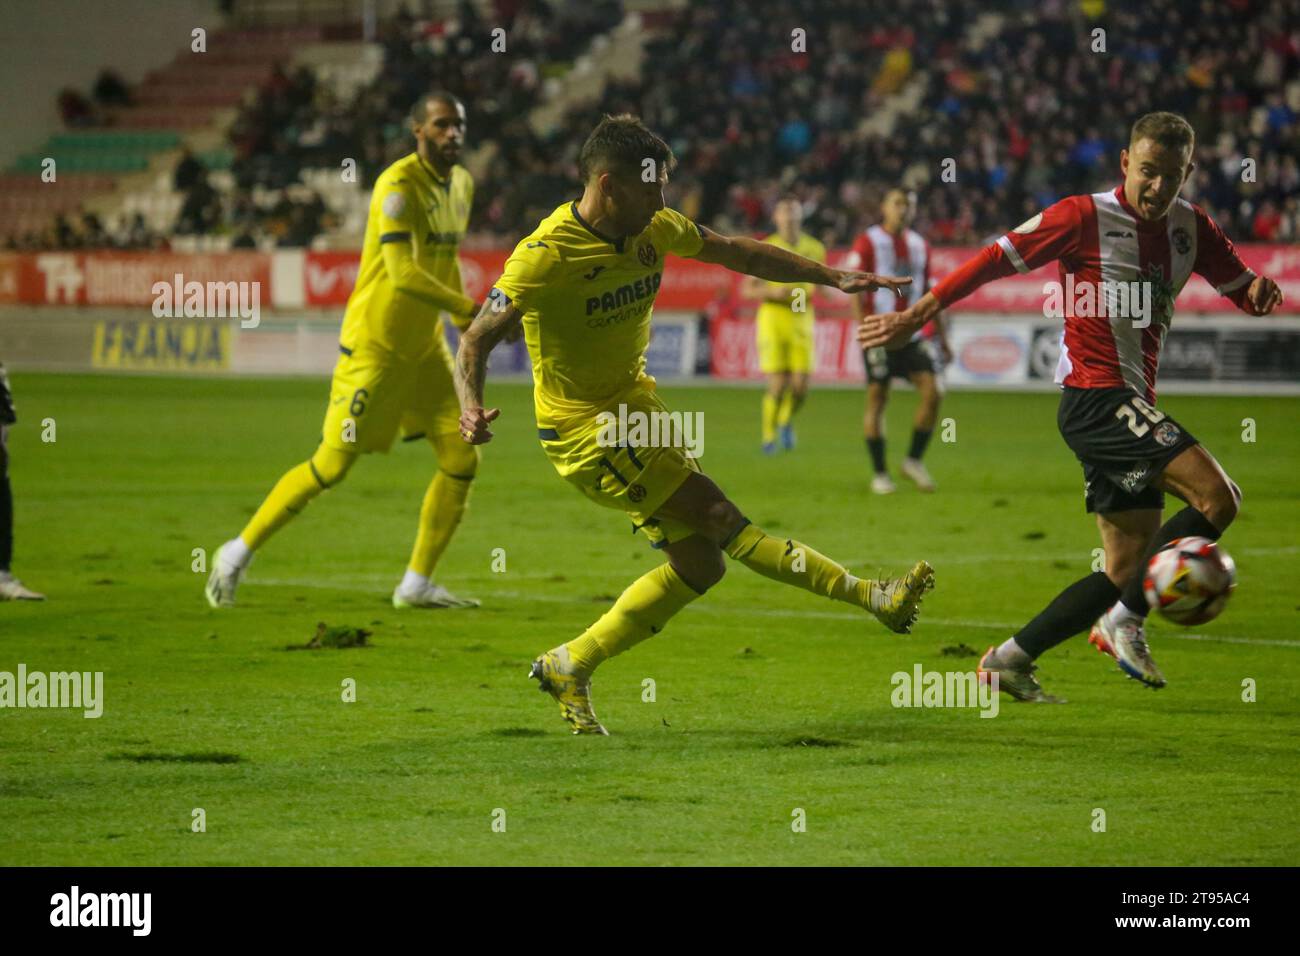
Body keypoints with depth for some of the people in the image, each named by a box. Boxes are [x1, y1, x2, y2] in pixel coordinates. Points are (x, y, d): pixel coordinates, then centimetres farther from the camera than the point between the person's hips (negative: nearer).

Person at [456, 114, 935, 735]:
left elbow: (741, 254, 11)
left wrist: (834, 279, 9)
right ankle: (869, 596, -16)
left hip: (636, 403, 9)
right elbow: (477, 340, -19)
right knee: (718, 515, -16)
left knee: (698, 564, 3)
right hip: (582, 427, -9)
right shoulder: (543, 258, -22)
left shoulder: (654, 229, -1)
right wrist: (472, 408, -37)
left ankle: (569, 668, 12)